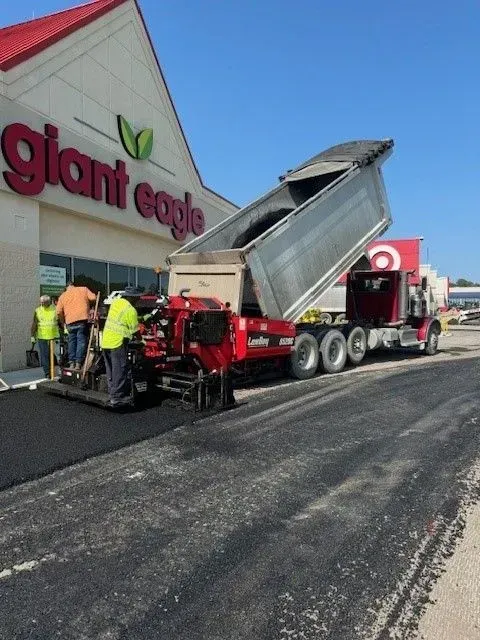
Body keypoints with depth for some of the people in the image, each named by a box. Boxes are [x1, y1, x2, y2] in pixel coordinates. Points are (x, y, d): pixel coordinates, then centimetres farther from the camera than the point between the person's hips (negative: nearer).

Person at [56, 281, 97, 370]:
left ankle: (71, 363, 13)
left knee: (72, 342, 12)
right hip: (82, 319, -2)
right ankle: (78, 363, -5)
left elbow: (59, 312, 8)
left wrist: (63, 322, 21)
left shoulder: (63, 296, 16)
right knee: (81, 341, -1)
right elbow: (93, 298, -1)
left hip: (70, 321, 2)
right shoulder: (83, 289, 13)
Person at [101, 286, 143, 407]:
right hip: (118, 343, -8)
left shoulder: (116, 302, 7)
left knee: (111, 371, 16)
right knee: (120, 371, 0)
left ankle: (112, 393, 25)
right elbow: (134, 331, -8)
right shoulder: (131, 310, -14)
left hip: (105, 342, 8)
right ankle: (117, 398, 3)